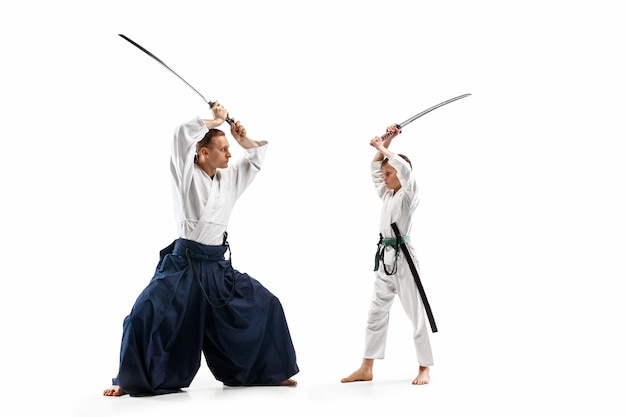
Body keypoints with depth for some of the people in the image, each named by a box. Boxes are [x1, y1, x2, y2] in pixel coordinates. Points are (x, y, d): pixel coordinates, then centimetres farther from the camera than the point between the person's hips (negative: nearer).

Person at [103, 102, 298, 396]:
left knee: (265, 306, 3)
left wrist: (243, 140, 4)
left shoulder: (228, 178, 10)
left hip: (218, 267, 5)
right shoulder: (187, 174, -6)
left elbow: (257, 157, 21)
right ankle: (131, 380, 1)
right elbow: (182, 135, -22)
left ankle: (269, 371, 19)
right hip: (184, 264, -5)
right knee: (145, 314, -19)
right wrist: (215, 121, -10)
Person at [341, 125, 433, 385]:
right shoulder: (387, 196, 15)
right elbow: (374, 168, 21)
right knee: (376, 312, 9)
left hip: (402, 258, -8)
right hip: (384, 258, 8)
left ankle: (424, 369, 7)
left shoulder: (409, 195, -6)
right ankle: (366, 369, 14)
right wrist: (385, 142, 12)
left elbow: (405, 167, -24)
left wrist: (383, 147, -14)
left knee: (415, 314, -1)